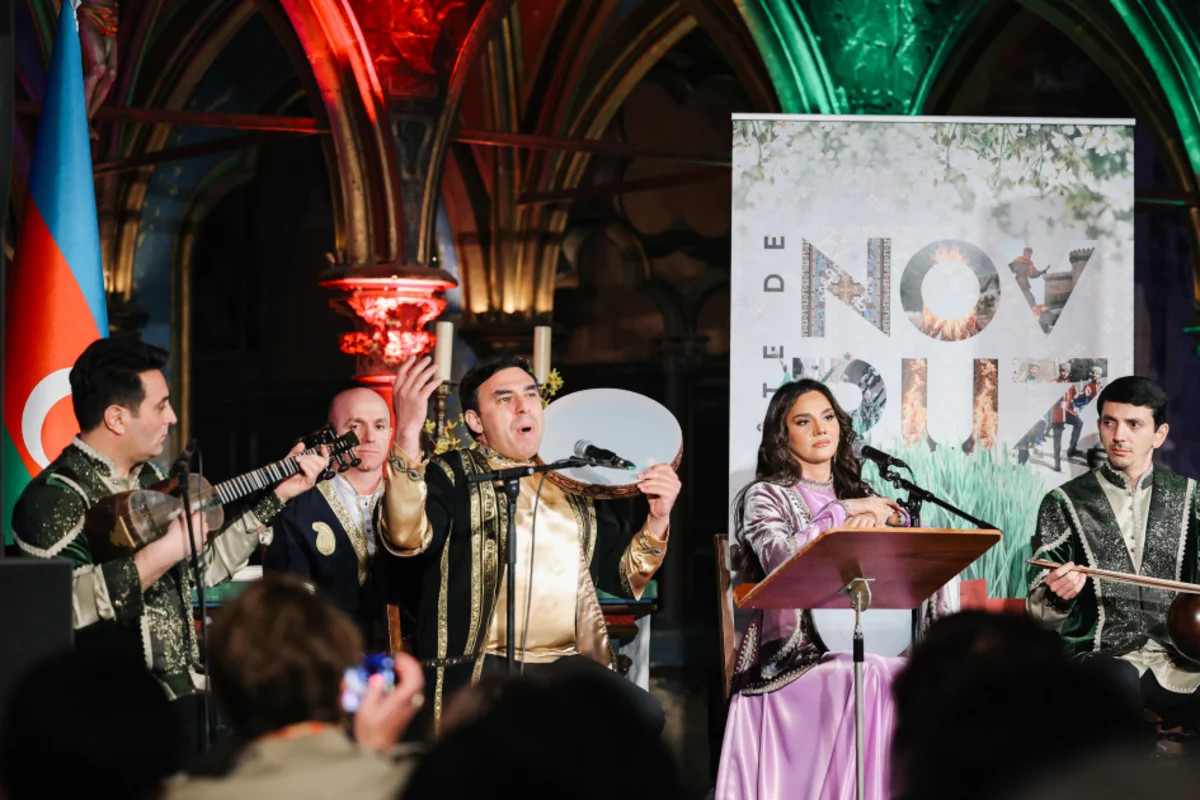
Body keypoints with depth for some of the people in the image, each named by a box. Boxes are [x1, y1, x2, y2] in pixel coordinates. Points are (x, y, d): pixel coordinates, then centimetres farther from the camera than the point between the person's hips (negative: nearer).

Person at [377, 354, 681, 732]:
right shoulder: (453, 476, 7)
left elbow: (624, 577, 24)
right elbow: (406, 537, -14)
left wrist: (658, 519, 6)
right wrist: (407, 438, -27)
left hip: (568, 663, 5)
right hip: (479, 668, -5)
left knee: (645, 715, -23)